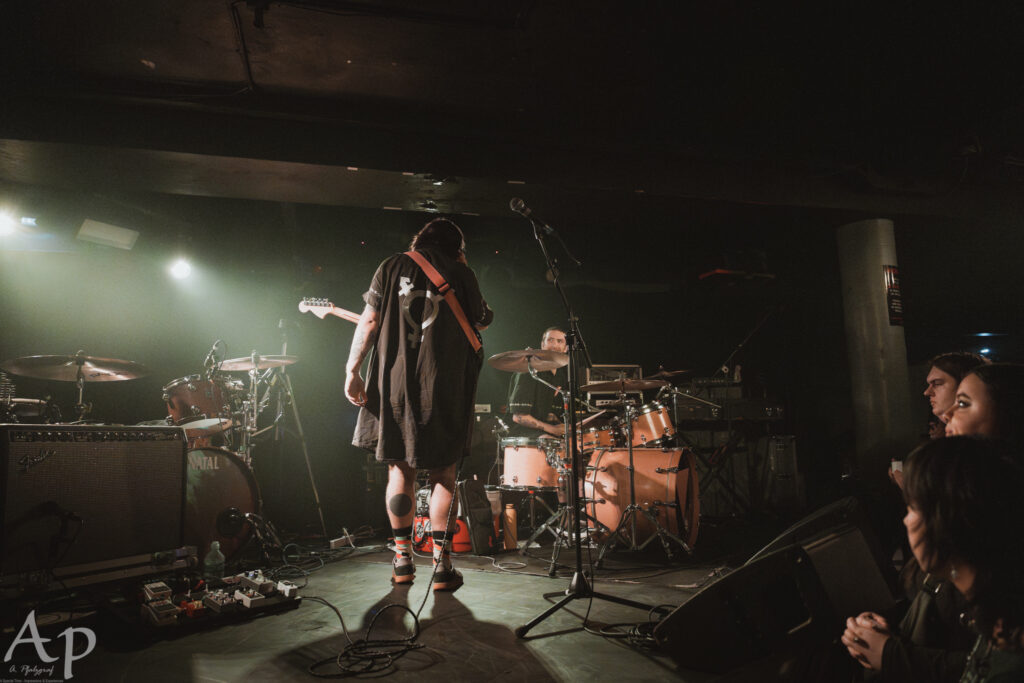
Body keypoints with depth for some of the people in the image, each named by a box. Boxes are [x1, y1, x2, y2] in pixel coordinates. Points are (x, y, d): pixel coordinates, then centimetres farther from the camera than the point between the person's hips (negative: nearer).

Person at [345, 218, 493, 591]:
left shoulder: (392, 266, 9)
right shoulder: (460, 274, 4)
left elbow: (369, 321, 2)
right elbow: (482, 322, 15)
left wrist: (352, 370, 3)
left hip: (394, 382, 2)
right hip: (443, 387, -2)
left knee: (400, 471, 12)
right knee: (443, 475, 6)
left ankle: (402, 559, 18)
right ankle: (442, 564, 7)